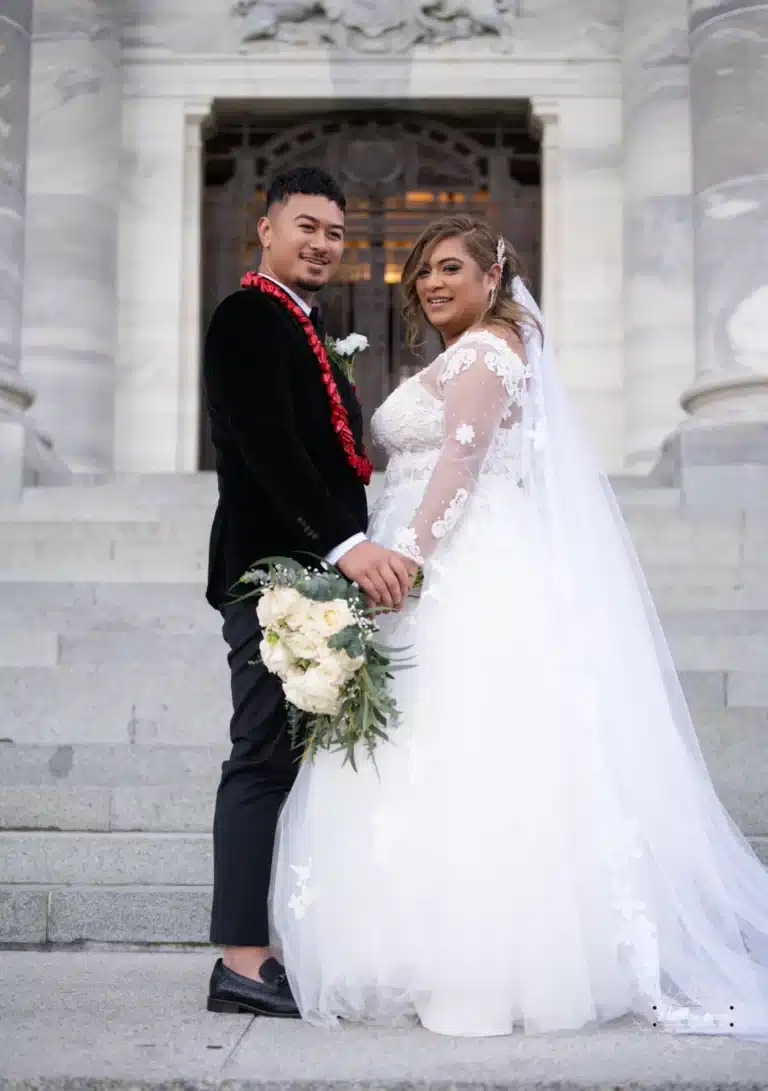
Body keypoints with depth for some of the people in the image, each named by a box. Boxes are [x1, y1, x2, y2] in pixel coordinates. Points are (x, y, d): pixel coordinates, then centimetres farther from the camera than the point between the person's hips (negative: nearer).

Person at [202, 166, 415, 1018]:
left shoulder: (298, 330, 25)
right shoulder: (248, 317, -5)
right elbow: (267, 447, -19)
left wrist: (361, 550, 13)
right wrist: (348, 544, -27)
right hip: (273, 572, -9)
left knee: (290, 761, 8)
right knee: (266, 759, -9)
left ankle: (268, 950, 12)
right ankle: (242, 963, -5)